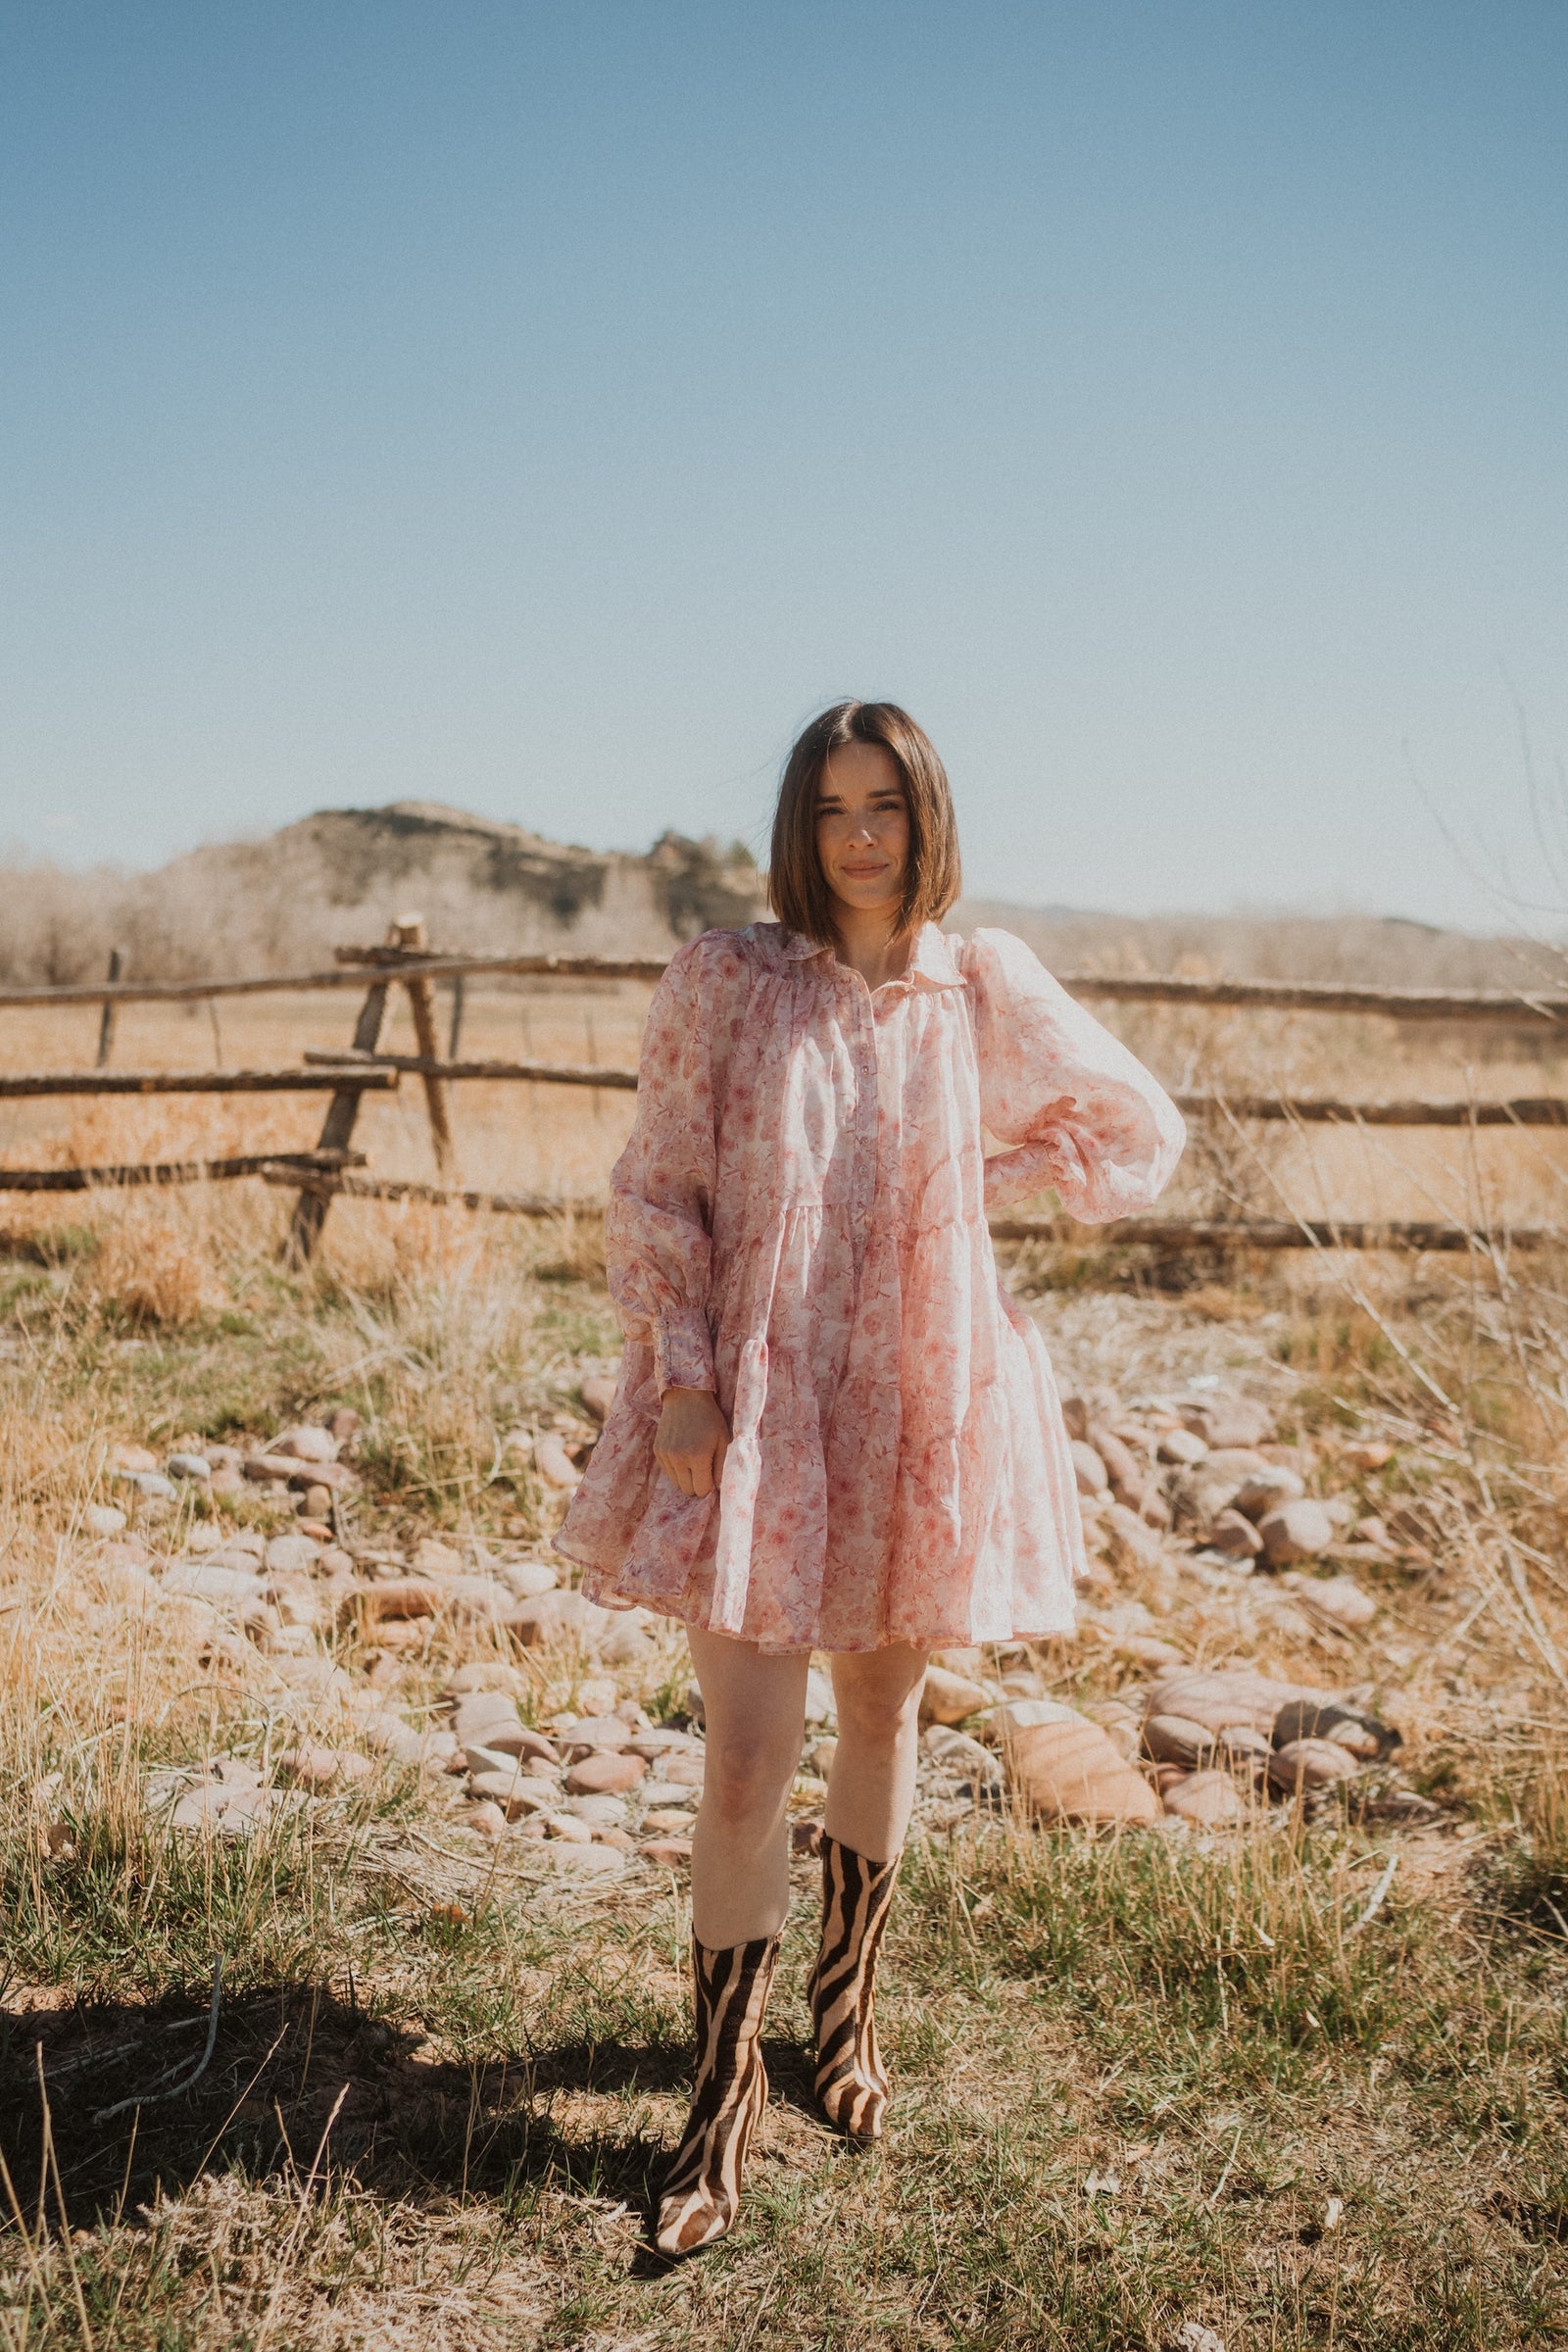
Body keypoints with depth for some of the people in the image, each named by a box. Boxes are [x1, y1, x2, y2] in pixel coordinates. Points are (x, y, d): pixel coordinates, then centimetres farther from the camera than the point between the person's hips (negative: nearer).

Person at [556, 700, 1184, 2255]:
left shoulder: (984, 988, 1)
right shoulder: (724, 982, -3)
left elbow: (1140, 1132, 11)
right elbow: (652, 1193, -2)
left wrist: (976, 1187, 2)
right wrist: (677, 1373, -11)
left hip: (919, 1407, 2)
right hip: (752, 1410, -2)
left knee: (881, 1715, 17)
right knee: (745, 1760, -5)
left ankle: (846, 2006, 39)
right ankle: (725, 2095, 14)